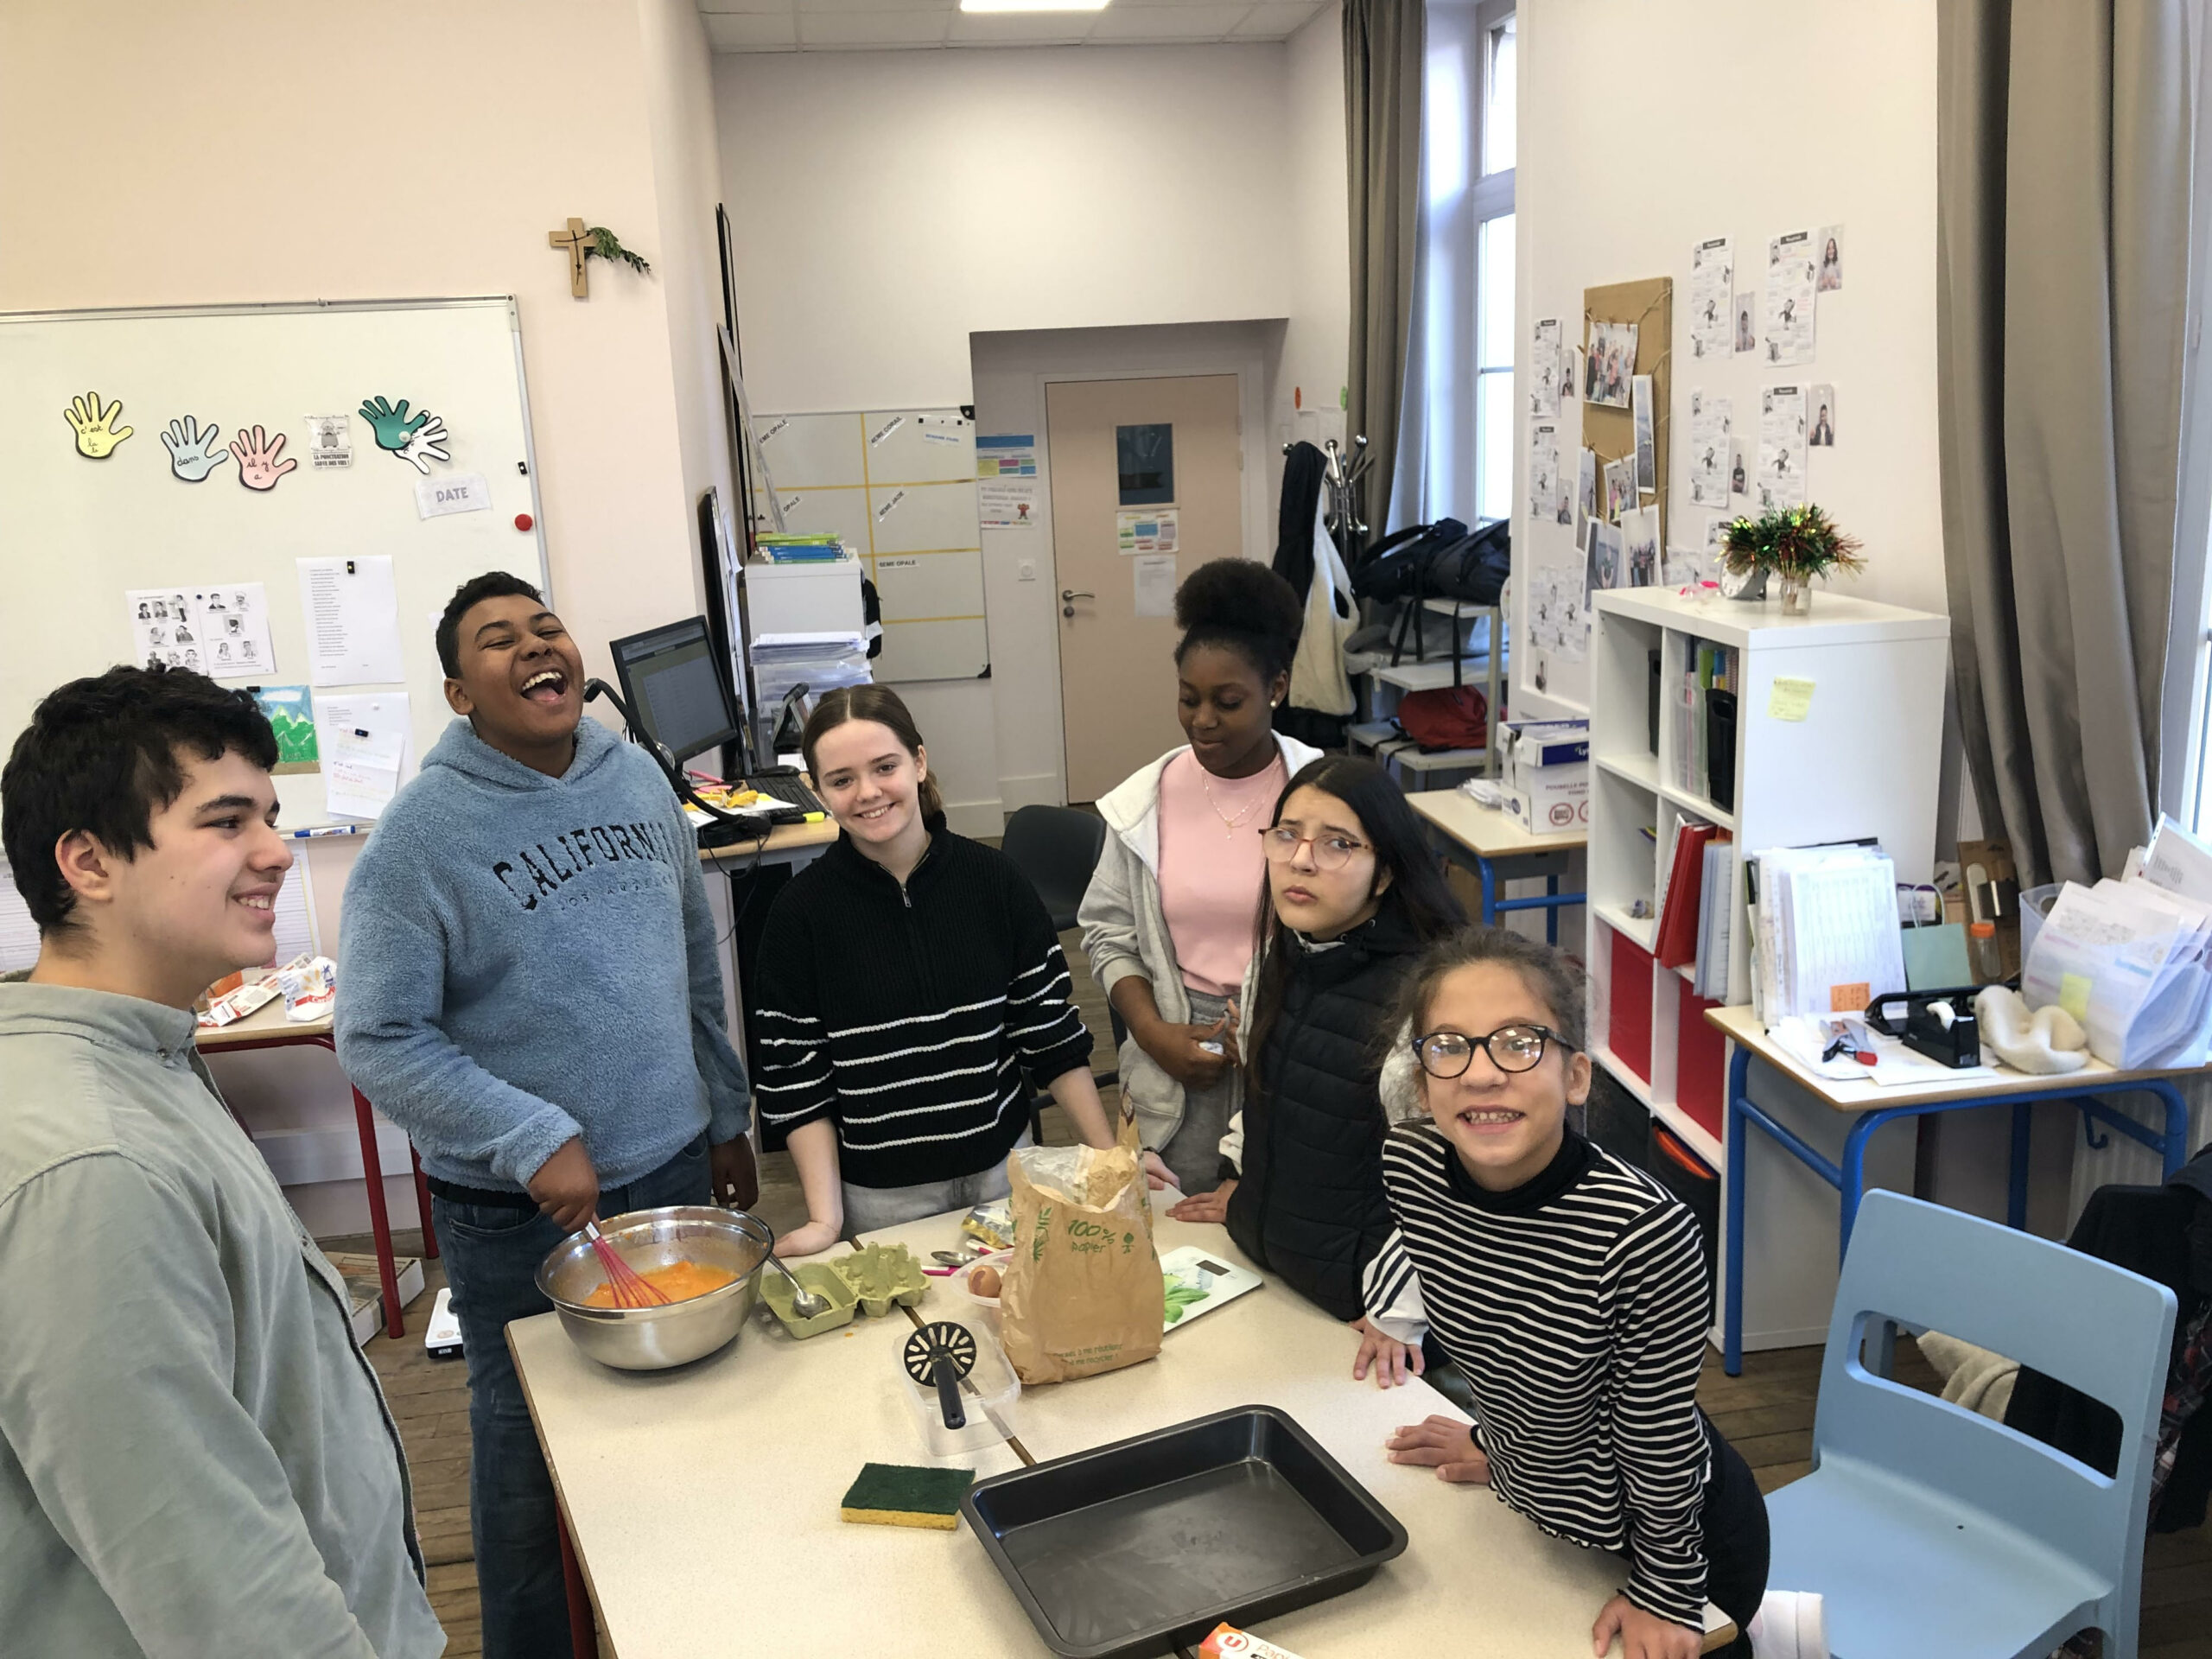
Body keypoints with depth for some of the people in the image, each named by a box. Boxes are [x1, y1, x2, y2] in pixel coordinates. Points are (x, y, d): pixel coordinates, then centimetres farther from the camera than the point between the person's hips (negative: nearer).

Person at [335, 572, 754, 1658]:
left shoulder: (639, 779, 2)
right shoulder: (421, 832, -14)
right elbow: (377, 1039, -14)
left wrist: (726, 1117, 13)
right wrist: (536, 1141, -19)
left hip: (672, 1167, 5)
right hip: (515, 1211, -5)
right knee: (529, 1448, 11)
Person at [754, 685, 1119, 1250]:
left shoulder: (993, 879, -6)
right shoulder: (801, 911, -10)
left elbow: (1050, 1029, 0)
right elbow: (797, 1077, -7)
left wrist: (1109, 1156, -1)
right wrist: (824, 1216, -13)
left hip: (1003, 1169, 2)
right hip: (880, 1195, -1)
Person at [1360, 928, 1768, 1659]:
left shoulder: (1644, 1232, -36)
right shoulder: (1410, 1167, -20)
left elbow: (1659, 1435, -22)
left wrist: (1665, 1596, -10)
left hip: (1680, 1529, -5)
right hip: (1529, 1509, 5)